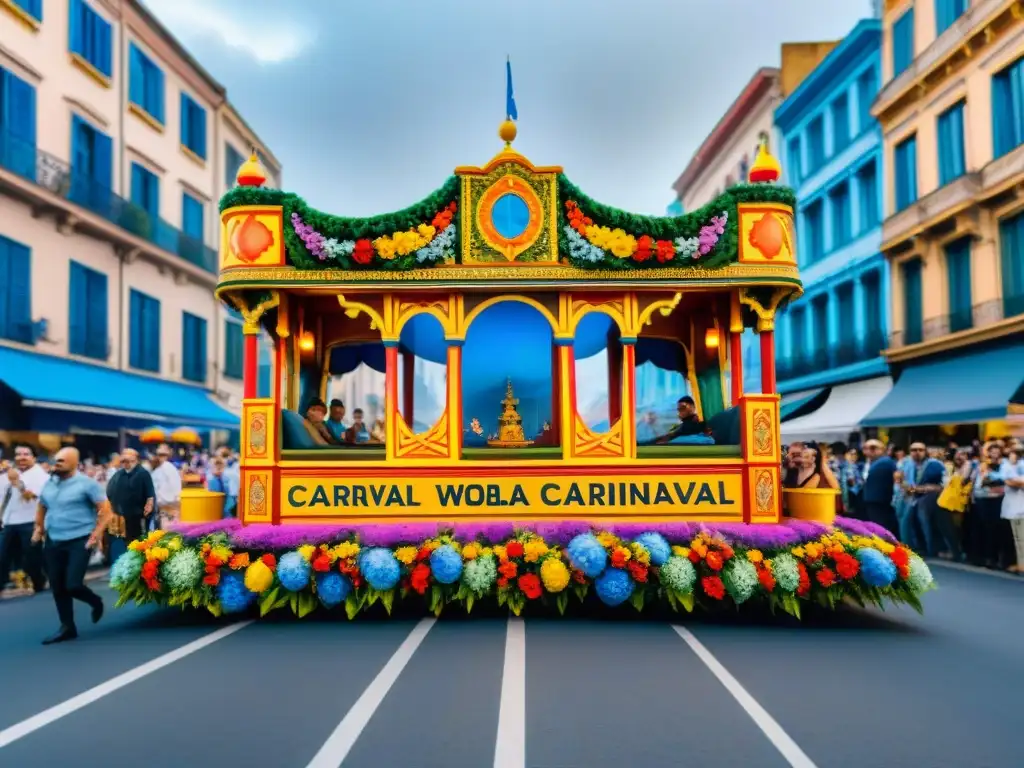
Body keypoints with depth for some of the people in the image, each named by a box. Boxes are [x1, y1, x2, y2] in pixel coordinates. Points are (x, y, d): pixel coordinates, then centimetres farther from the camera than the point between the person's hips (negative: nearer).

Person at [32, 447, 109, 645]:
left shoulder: (87, 483, -10)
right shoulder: (49, 483, 8)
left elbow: (105, 511, -11)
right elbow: (41, 508, 23)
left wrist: (95, 535, -16)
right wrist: (39, 529, 11)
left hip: (79, 541, -6)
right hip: (53, 542, 6)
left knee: (72, 585, -13)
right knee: (57, 587, 8)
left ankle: (95, 602, 19)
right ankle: (67, 627, 21)